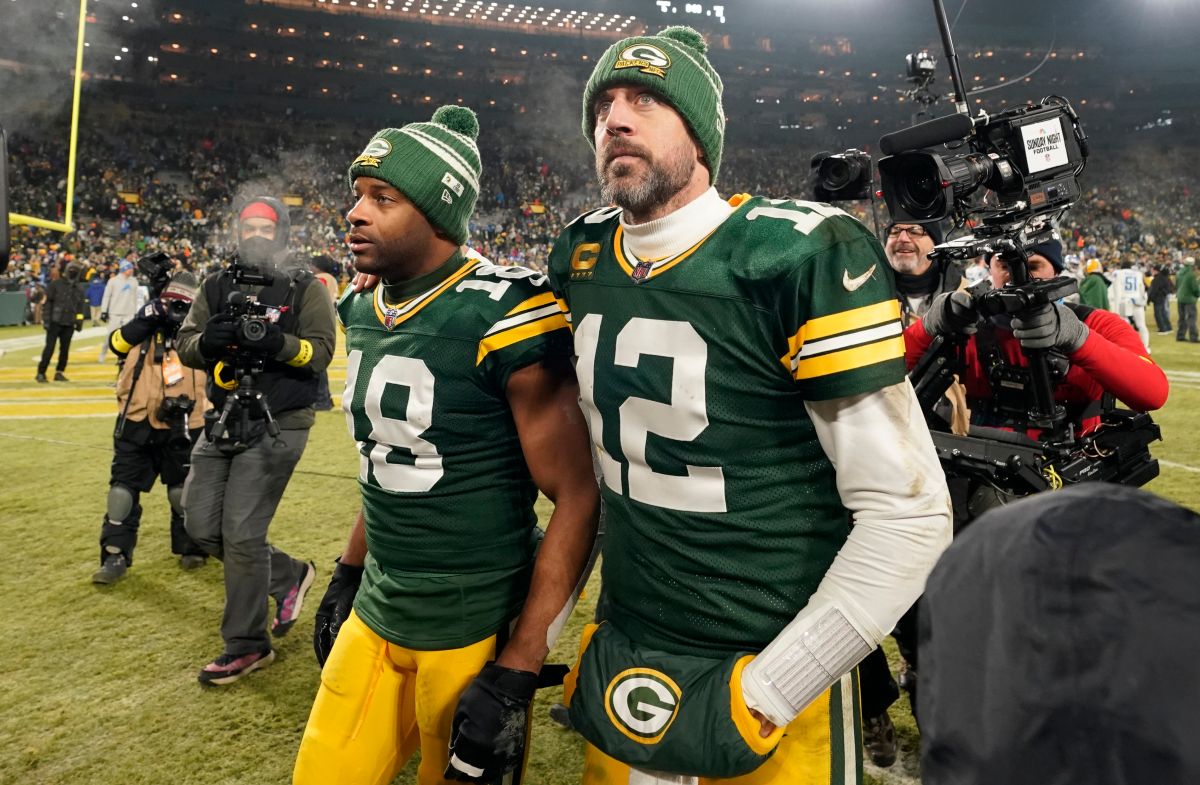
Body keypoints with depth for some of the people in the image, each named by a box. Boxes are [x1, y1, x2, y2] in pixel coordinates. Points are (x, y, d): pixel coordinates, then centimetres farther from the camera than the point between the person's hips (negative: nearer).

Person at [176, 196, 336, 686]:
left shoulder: (304, 288, -3)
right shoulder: (217, 286, 11)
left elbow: (320, 351, -13)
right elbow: (186, 347, 6)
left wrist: (276, 341, -30)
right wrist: (208, 340, -17)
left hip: (277, 427, -6)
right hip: (223, 424, 6)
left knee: (242, 534, -6)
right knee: (201, 525, 7)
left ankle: (247, 645, 12)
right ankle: (289, 576, 29)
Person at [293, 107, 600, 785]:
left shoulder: (503, 317, -20)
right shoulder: (364, 310, 4)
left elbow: (578, 499, -19)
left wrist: (514, 673, -19)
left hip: (476, 628, -6)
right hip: (376, 613, 7)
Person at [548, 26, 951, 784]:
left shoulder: (797, 258, -18)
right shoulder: (580, 259, -1)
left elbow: (908, 512, -17)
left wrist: (764, 690, -16)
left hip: (773, 663, -5)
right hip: (623, 649, 5)